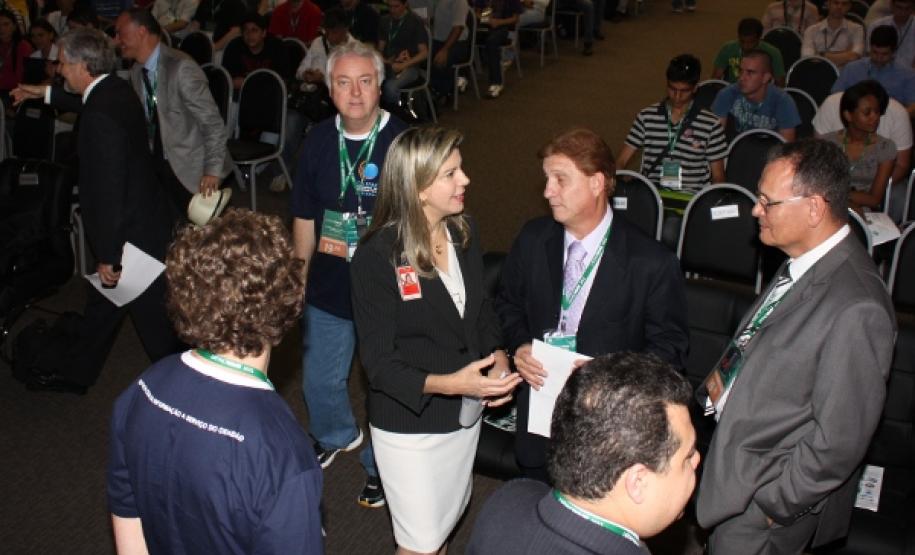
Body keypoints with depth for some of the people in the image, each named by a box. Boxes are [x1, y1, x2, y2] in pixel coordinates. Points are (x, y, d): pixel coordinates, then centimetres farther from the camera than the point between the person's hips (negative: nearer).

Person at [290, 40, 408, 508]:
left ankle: (381, 465, 41)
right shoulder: (318, 141, -3)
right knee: (319, 382, 22)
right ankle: (335, 435, 55)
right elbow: (305, 218, 6)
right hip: (326, 290, 4)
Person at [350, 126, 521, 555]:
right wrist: (446, 384, -35)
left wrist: (498, 357, -11)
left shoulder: (463, 232, -5)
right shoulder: (376, 256, -23)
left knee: (448, 518, 25)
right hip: (409, 421, -6)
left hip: (465, 412, 6)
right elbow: (379, 363, -21)